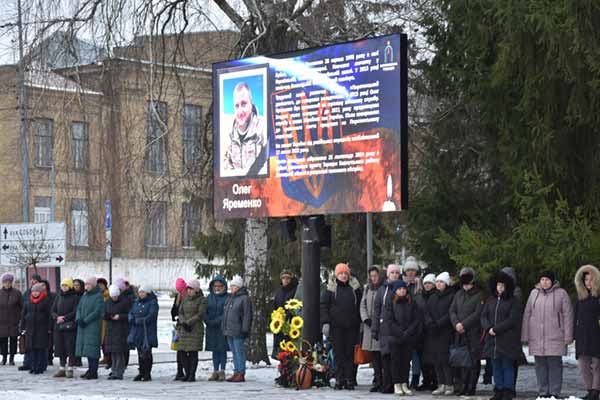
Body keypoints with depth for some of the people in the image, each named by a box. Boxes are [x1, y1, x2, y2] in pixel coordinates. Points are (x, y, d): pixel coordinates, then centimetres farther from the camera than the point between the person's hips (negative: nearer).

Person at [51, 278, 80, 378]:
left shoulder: (75, 297, -2)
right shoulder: (59, 297, 15)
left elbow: (75, 312, -10)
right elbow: (53, 310, 13)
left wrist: (65, 318, -15)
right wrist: (57, 317, -7)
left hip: (70, 327, -5)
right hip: (58, 326, 5)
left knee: (70, 348, -4)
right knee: (60, 348, 7)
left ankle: (70, 369, 1)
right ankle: (62, 369, 14)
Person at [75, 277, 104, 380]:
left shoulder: (98, 296, -7)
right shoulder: (84, 295, 17)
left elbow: (97, 312, -15)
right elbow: (79, 308, 15)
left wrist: (85, 321, -16)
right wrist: (79, 319, -4)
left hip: (94, 326, -8)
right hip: (83, 326, 8)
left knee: (92, 348, -10)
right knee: (86, 347, 9)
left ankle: (93, 372, -8)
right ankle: (90, 369, 15)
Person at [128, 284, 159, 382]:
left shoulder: (153, 303, -7)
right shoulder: (137, 302, 16)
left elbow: (151, 316, -17)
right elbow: (131, 313, 12)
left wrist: (138, 320, -20)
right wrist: (132, 319, -11)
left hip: (148, 331, -6)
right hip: (137, 331, 7)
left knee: (146, 353, -6)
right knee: (140, 353, 11)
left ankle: (148, 374, 0)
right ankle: (141, 373, 18)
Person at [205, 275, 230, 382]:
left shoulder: (227, 297, -5)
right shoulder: (209, 297, 9)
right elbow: (204, 312, 6)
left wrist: (217, 321, -20)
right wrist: (208, 321, -12)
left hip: (223, 328, -4)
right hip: (211, 328, 4)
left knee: (222, 350, 0)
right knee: (214, 350, 9)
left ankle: (222, 371, 6)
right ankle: (215, 372, 13)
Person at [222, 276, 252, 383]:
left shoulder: (244, 298, -9)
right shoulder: (230, 298, 17)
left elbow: (247, 315, -13)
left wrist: (244, 329, -17)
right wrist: (224, 328, 17)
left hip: (238, 332, -9)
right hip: (229, 331, 9)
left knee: (239, 352, -6)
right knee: (234, 353, 12)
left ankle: (241, 374, -2)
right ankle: (236, 373, 18)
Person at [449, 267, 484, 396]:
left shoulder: (479, 295, -3)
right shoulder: (458, 295, 16)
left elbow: (478, 313, -12)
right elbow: (452, 311, 11)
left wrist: (463, 324, -15)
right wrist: (456, 323, -8)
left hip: (474, 333, -5)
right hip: (460, 334, 5)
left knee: (474, 360, -3)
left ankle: (471, 388, 1)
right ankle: (462, 386, 10)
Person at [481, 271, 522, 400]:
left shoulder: (513, 301, -3)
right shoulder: (491, 300, 14)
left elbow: (512, 320, -11)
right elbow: (483, 316, 11)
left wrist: (496, 329, -15)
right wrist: (488, 327, -9)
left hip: (507, 340, -5)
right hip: (492, 339, 5)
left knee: (507, 366, -3)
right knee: (496, 366, 8)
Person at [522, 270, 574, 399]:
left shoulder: (561, 294, 1)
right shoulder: (534, 293, 10)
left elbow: (567, 315, 0)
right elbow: (527, 315, 12)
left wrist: (568, 336, -5)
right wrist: (524, 336, 8)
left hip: (555, 337, -3)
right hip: (536, 338, 3)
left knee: (554, 364, -4)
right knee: (540, 365, 5)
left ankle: (554, 392, 2)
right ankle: (543, 392, 12)